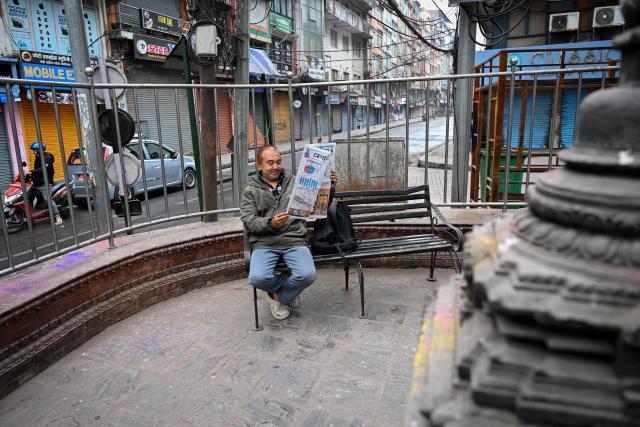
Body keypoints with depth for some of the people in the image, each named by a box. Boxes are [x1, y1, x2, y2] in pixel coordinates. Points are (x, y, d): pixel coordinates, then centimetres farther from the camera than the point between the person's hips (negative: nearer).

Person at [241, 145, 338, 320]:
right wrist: (271, 223, -20)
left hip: (294, 241, 1)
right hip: (264, 243, 0)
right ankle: (288, 291, 9)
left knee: (308, 274, -26)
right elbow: (249, 221, -1)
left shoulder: (295, 183, 15)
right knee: (258, 278, -27)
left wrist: (329, 188, -4)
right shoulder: (251, 190, 11)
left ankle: (278, 296, 6)